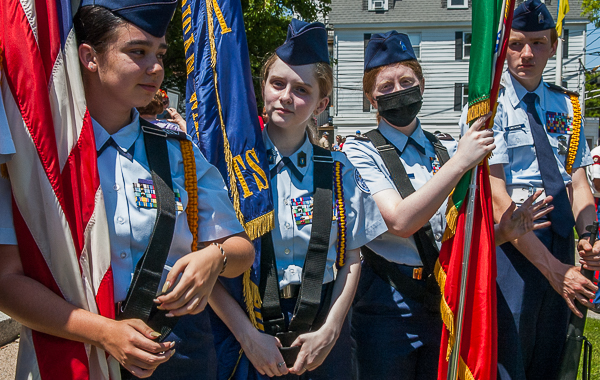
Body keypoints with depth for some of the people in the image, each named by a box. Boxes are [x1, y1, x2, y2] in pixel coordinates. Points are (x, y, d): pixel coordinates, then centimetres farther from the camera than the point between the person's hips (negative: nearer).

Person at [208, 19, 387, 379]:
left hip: (324, 325, 2)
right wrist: (248, 335, -14)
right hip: (251, 323, -2)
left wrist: (330, 330, -7)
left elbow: (351, 258, 2)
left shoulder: (338, 170, 1)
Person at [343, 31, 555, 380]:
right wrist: (460, 162, -25)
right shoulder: (360, 151, -7)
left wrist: (503, 232, -10)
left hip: (444, 305, 4)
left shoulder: (446, 151, 8)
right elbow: (400, 221, -22)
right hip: (386, 309, -4)